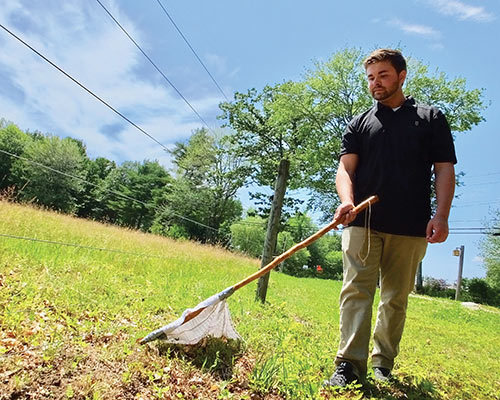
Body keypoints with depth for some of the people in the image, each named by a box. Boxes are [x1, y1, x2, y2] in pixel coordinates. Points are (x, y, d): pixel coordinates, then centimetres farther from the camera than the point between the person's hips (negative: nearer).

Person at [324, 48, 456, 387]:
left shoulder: (431, 118, 13)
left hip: (411, 228, 0)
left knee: (396, 299, 6)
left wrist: (441, 215, -7)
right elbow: (345, 168, 4)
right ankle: (350, 364, -4)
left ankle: (383, 366, 19)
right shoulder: (360, 124, 15)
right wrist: (347, 200, -16)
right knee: (356, 290, -7)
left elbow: (445, 170, 7)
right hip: (362, 222, 1)